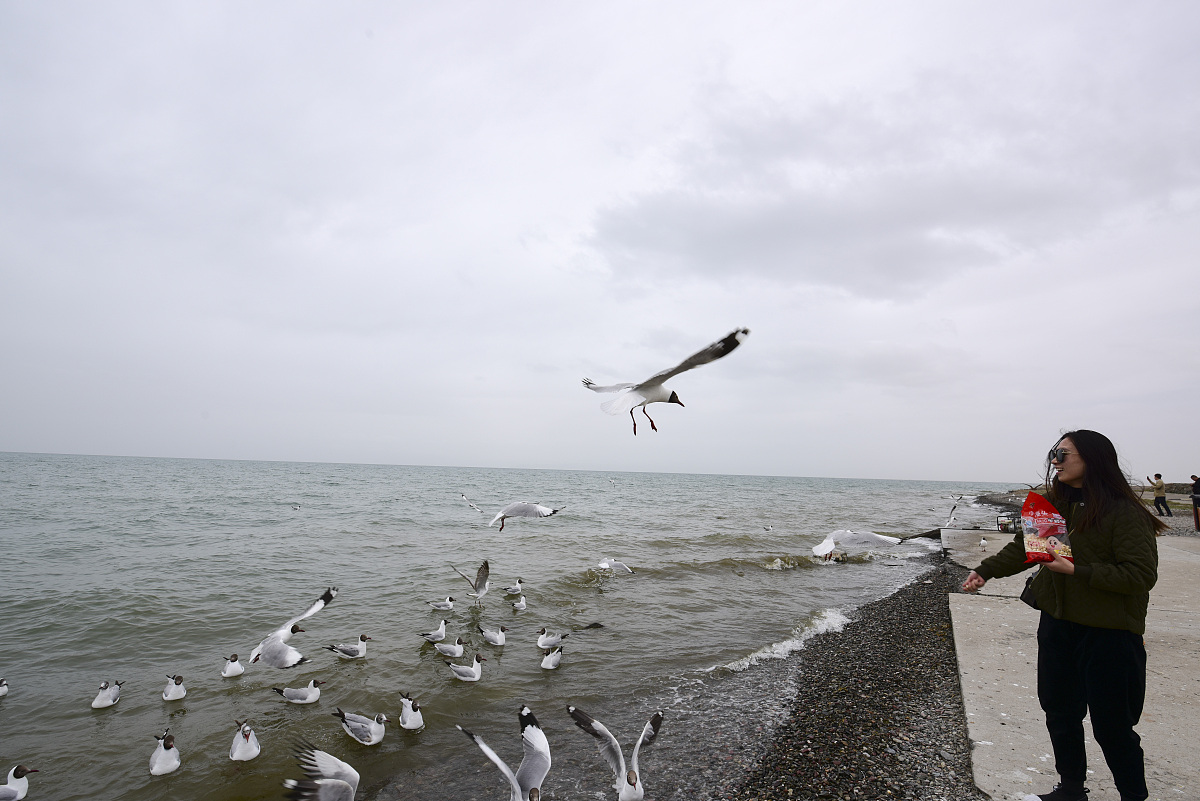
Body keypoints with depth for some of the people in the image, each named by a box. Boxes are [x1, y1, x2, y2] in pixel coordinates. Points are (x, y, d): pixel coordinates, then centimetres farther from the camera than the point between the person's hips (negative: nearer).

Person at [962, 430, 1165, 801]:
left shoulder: (1125, 513, -15)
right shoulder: (1055, 504, 5)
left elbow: (1142, 575, -19)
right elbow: (1023, 546, 11)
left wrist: (1077, 571, -22)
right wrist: (985, 570, 3)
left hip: (1108, 633, -7)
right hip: (1057, 626, 7)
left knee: (1111, 725, 3)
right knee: (1059, 713, 17)